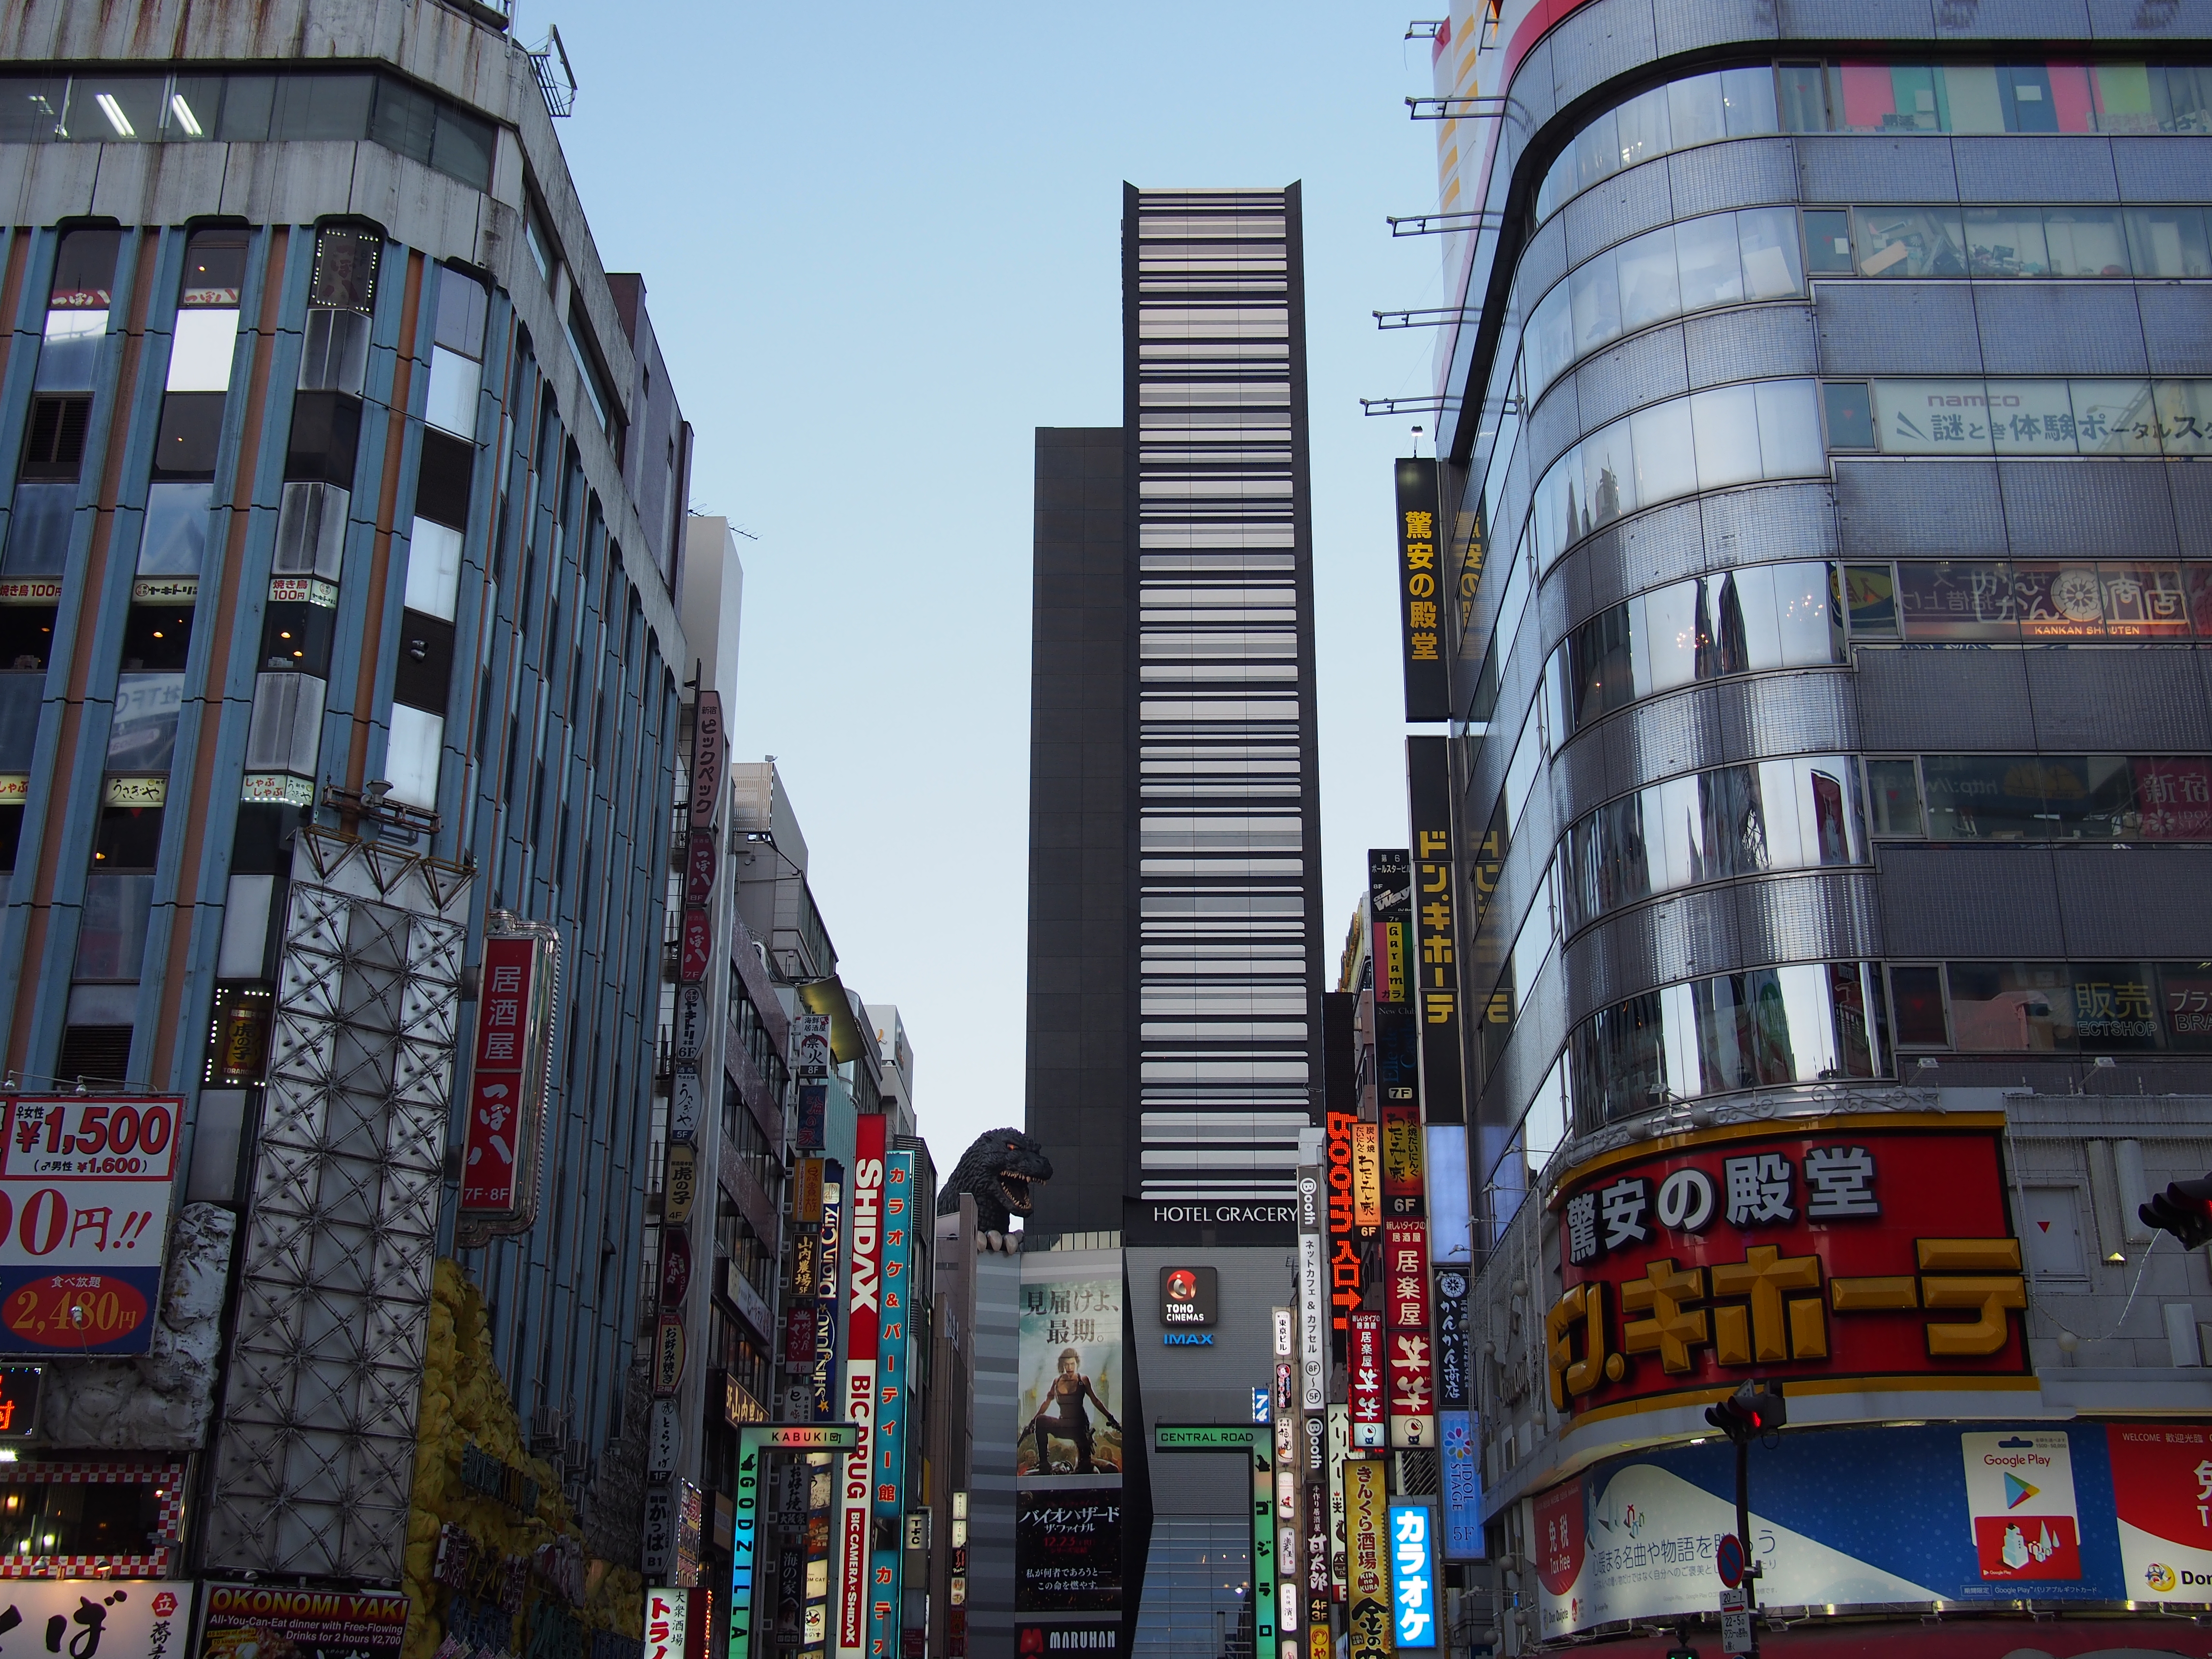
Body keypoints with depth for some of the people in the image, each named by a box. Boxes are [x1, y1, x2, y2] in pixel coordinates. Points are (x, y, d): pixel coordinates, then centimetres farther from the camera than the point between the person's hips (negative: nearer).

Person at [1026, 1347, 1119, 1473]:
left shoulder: (1083, 1380, 0)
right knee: (1040, 1421, -26)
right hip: (1063, 1424, 2)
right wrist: (1034, 1420, 9)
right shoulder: (1057, 1381, 7)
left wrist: (1110, 1418, -6)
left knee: (1085, 1462, -8)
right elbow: (1047, 1402, 13)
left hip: (1079, 1425, -2)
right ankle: (1044, 1464, -26)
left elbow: (1095, 1401, 1)